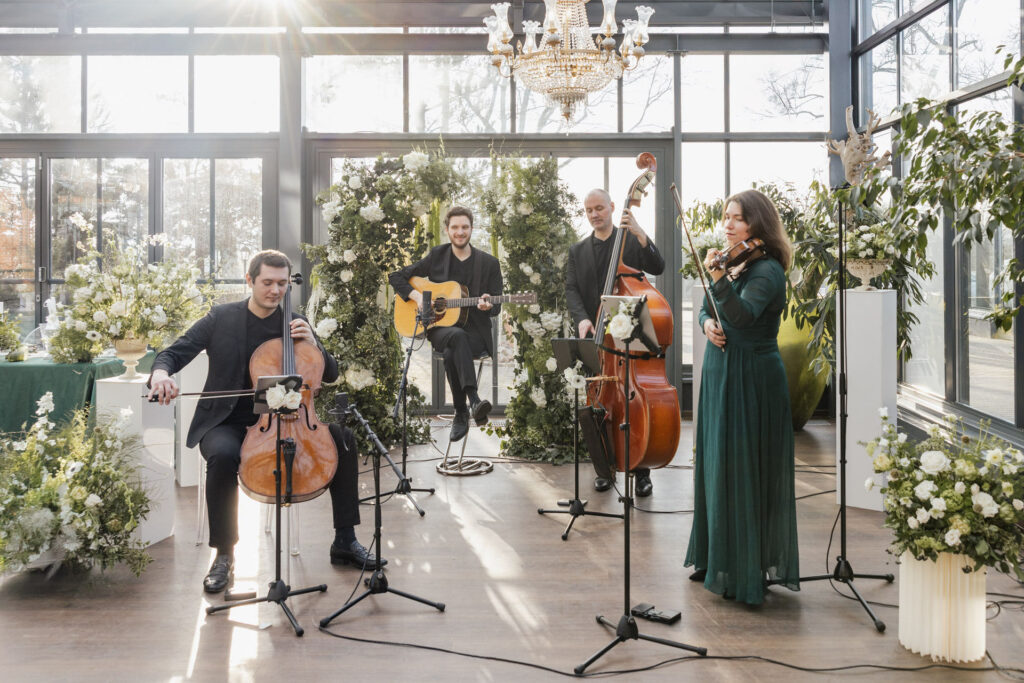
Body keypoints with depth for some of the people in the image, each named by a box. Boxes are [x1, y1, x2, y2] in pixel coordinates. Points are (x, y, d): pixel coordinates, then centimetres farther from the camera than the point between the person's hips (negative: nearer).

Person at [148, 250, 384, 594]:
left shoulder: (295, 322, 7)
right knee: (224, 455, -38)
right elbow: (174, 352, -3)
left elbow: (330, 374, 8)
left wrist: (312, 343, -12)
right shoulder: (222, 317, 1)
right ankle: (224, 554, -17)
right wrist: (161, 372, -27)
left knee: (343, 438, -18)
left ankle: (344, 541, -6)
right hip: (226, 422, -2)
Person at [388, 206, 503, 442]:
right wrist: (417, 296, -6)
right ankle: (474, 400, -44)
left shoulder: (488, 263, 8)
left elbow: (496, 307, 7)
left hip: (475, 331, 0)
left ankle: (461, 414, -29)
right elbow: (396, 277, 12)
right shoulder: (436, 256, 10)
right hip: (439, 328, 1)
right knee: (457, 336, -38)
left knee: (452, 354, -37)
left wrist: (487, 306, -18)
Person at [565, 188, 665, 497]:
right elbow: (571, 289, 3)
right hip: (595, 337, 3)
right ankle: (604, 470, 18)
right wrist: (581, 318, -15)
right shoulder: (578, 251, 13)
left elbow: (658, 268, -10)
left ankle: (642, 471, 11)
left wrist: (640, 235, -23)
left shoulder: (632, 241, 5)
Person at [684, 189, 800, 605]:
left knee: (743, 472, -4)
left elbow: (744, 316, -30)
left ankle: (746, 571, 8)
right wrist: (707, 323, -6)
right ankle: (716, 557, 31)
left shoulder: (767, 270, -13)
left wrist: (719, 280, -45)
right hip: (719, 374, 8)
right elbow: (706, 311, 17)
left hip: (752, 381, -8)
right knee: (716, 467, 16)